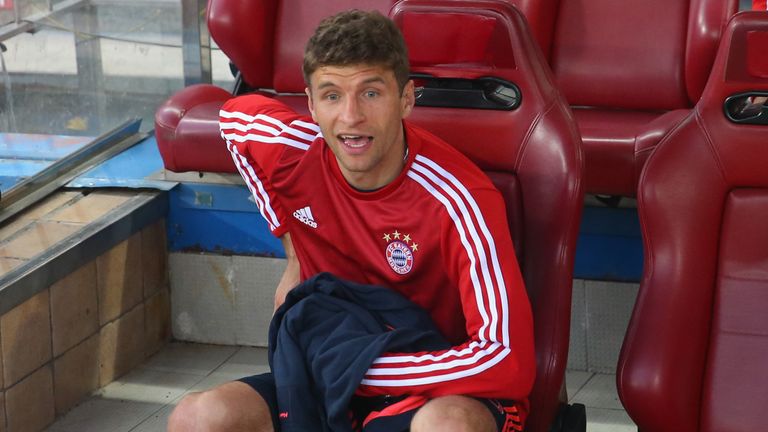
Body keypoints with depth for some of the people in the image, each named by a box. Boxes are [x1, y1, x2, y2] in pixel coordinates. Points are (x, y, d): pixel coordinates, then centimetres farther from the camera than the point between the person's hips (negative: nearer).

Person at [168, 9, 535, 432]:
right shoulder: (290, 152, -11)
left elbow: (509, 362, -30)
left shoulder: (457, 200, -24)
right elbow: (235, 113, 16)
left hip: (439, 388, -4)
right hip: (326, 373, 5)